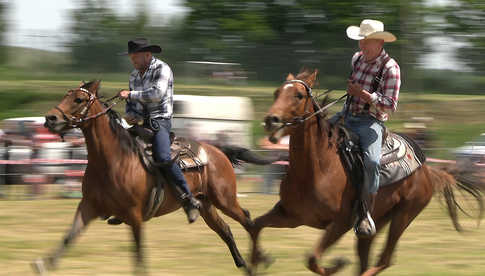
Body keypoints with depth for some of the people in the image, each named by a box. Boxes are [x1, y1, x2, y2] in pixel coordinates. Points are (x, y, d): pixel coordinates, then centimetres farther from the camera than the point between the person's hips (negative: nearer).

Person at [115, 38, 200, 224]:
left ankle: (189, 200, -22)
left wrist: (131, 95, -18)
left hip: (160, 121, -8)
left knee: (163, 158, -29)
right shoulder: (134, 76, 17)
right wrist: (130, 114, 1)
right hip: (141, 123, 8)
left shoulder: (162, 69, -7)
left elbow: (157, 93, -21)